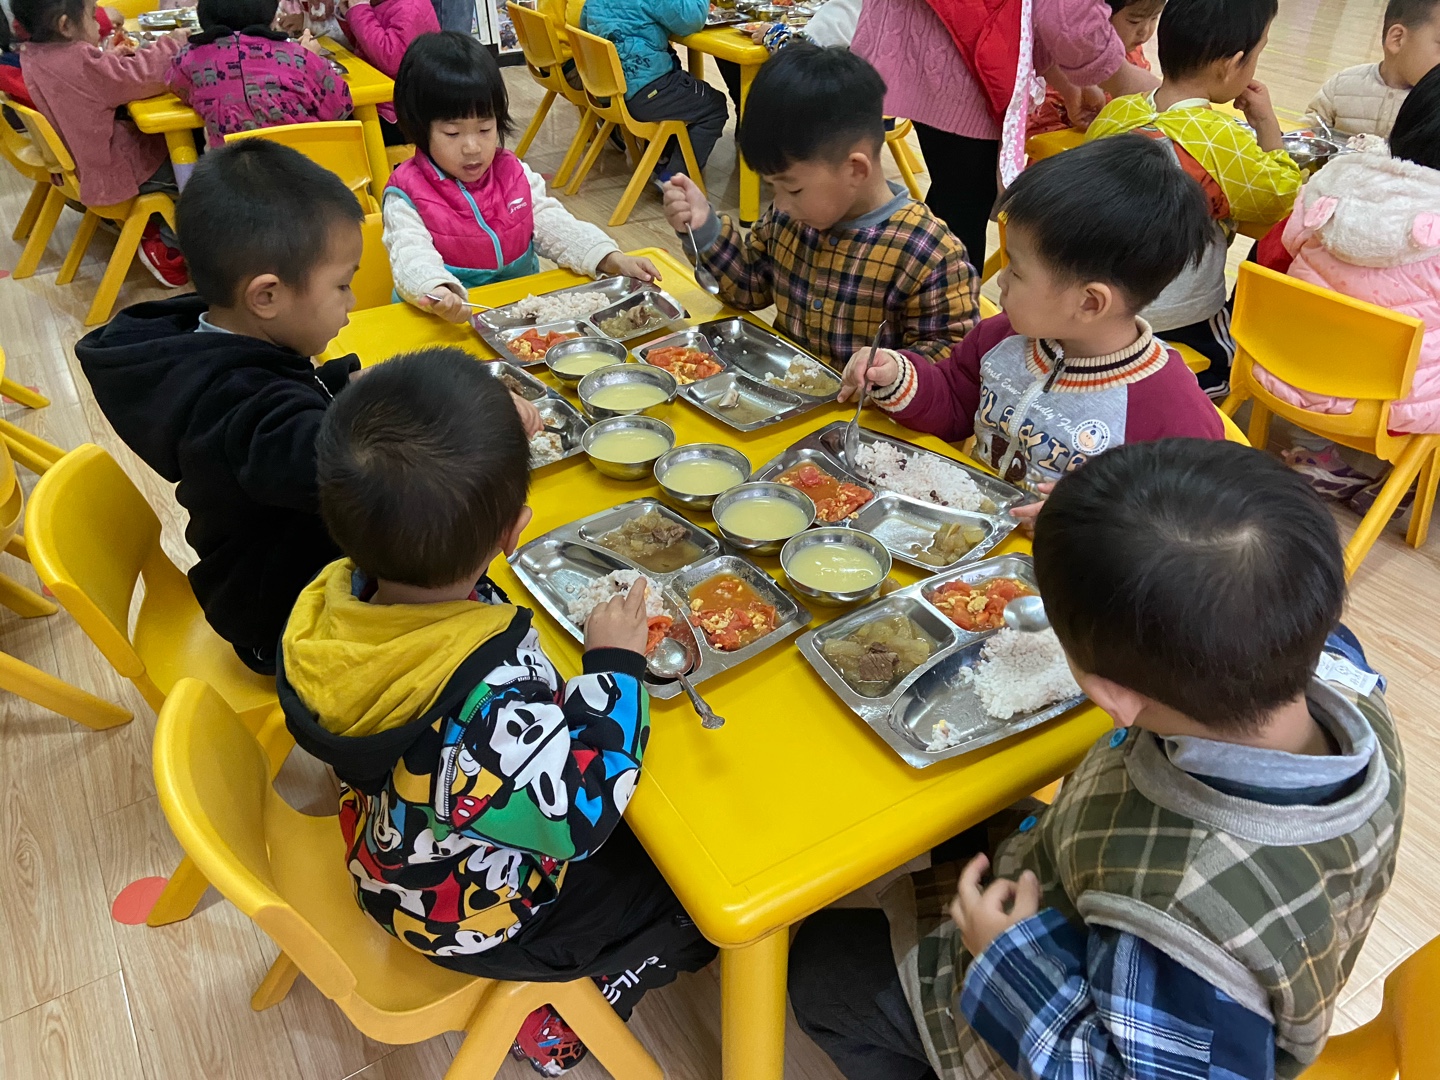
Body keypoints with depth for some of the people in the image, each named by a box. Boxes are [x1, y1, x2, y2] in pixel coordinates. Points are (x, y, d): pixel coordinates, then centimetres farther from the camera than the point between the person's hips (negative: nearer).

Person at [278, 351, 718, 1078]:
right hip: (480, 918, -7)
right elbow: (578, 815, -30)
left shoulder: (334, 601, -22)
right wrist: (615, 666, -23)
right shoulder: (487, 704, -45)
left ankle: (564, 989, 31)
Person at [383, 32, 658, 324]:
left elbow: (554, 226, 3)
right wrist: (438, 292, -45)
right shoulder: (407, 195, -7)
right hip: (451, 319, -1)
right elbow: (411, 257, -21)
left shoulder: (515, 174, 6)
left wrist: (613, 260, -14)